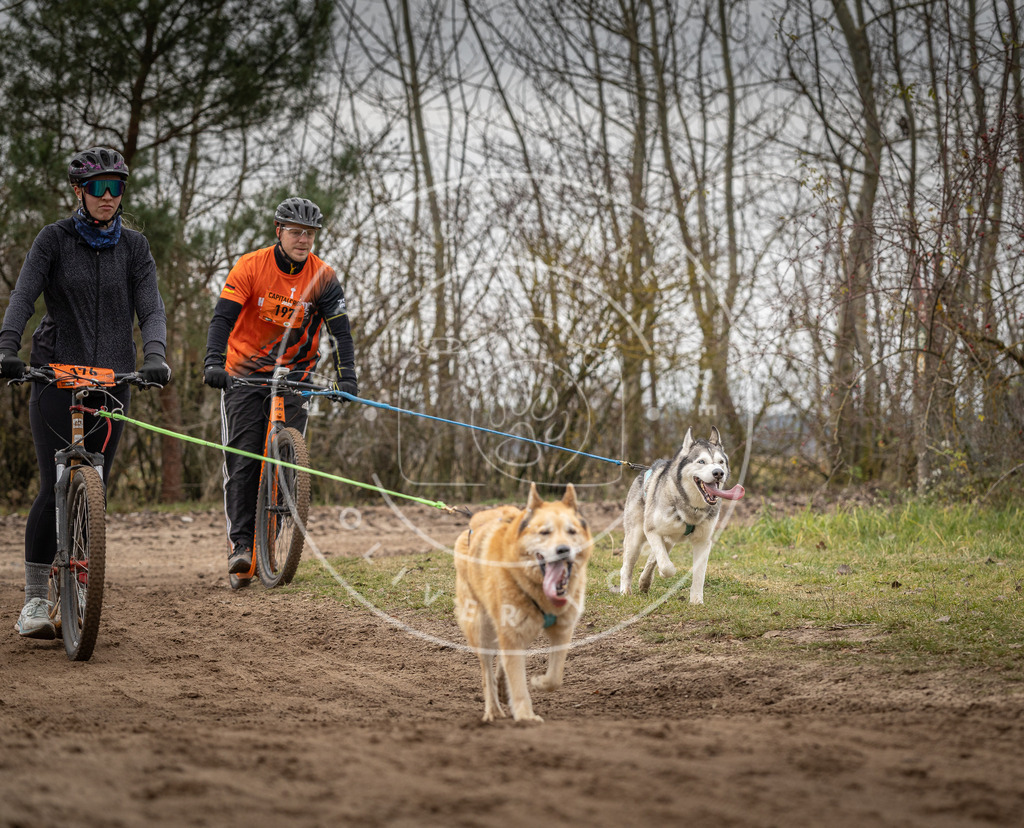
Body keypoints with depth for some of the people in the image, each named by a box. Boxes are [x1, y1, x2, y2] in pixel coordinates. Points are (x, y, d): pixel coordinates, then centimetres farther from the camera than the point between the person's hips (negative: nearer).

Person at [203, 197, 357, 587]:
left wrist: (346, 376, -24)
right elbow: (223, 317, -19)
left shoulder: (322, 277, -7)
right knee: (244, 458, -10)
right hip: (244, 373, -2)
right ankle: (240, 543, -10)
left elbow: (340, 328, -11)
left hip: (292, 374, 2)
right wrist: (213, 361, -33)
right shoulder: (250, 266, -12)